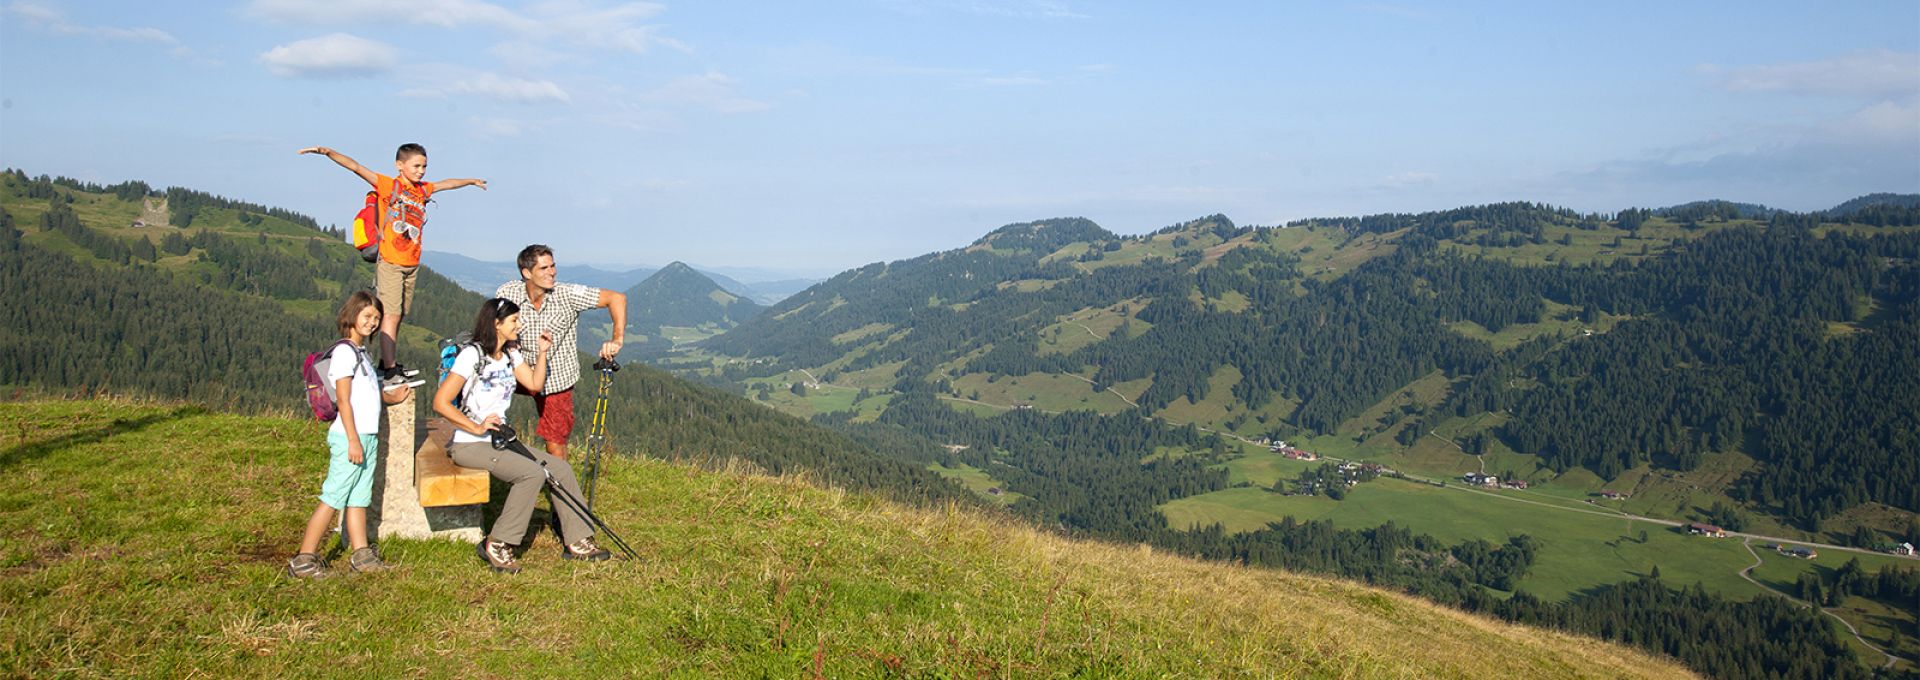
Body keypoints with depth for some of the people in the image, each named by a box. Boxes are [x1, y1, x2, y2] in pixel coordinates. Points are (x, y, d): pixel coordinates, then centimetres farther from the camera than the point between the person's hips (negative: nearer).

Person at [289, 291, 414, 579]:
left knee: (359, 499, 11)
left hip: (368, 436, 9)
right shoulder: (345, 351, -11)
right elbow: (343, 399, -16)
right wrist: (353, 440, -19)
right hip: (350, 437, -9)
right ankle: (304, 560, -1)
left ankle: (361, 555, 14)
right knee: (333, 498, -6)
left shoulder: (361, 351, 17)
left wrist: (392, 397, 35)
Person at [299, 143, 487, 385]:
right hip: (390, 262, -6)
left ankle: (388, 362, 17)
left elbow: (446, 184, 33)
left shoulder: (423, 190, 14)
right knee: (391, 314, -10)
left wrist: (471, 181, 50)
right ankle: (389, 371, -11)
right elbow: (356, 167, -13)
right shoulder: (388, 185, -4)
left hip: (412, 263, 6)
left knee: (399, 314, 9)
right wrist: (328, 152, -26)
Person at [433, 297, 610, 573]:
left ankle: (577, 542, 3)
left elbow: (534, 384, 9)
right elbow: (440, 402, -18)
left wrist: (543, 352, 1)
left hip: (501, 440, 8)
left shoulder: (511, 354, 11)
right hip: (470, 445, -8)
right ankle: (497, 545, -18)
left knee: (561, 468, -4)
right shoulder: (472, 355, -15)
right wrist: (478, 427, -25)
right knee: (533, 473, -28)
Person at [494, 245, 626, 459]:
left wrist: (617, 339, -31)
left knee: (556, 445, 3)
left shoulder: (567, 294, -19)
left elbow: (616, 298, -20)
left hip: (557, 379, -1)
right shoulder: (507, 293, -14)